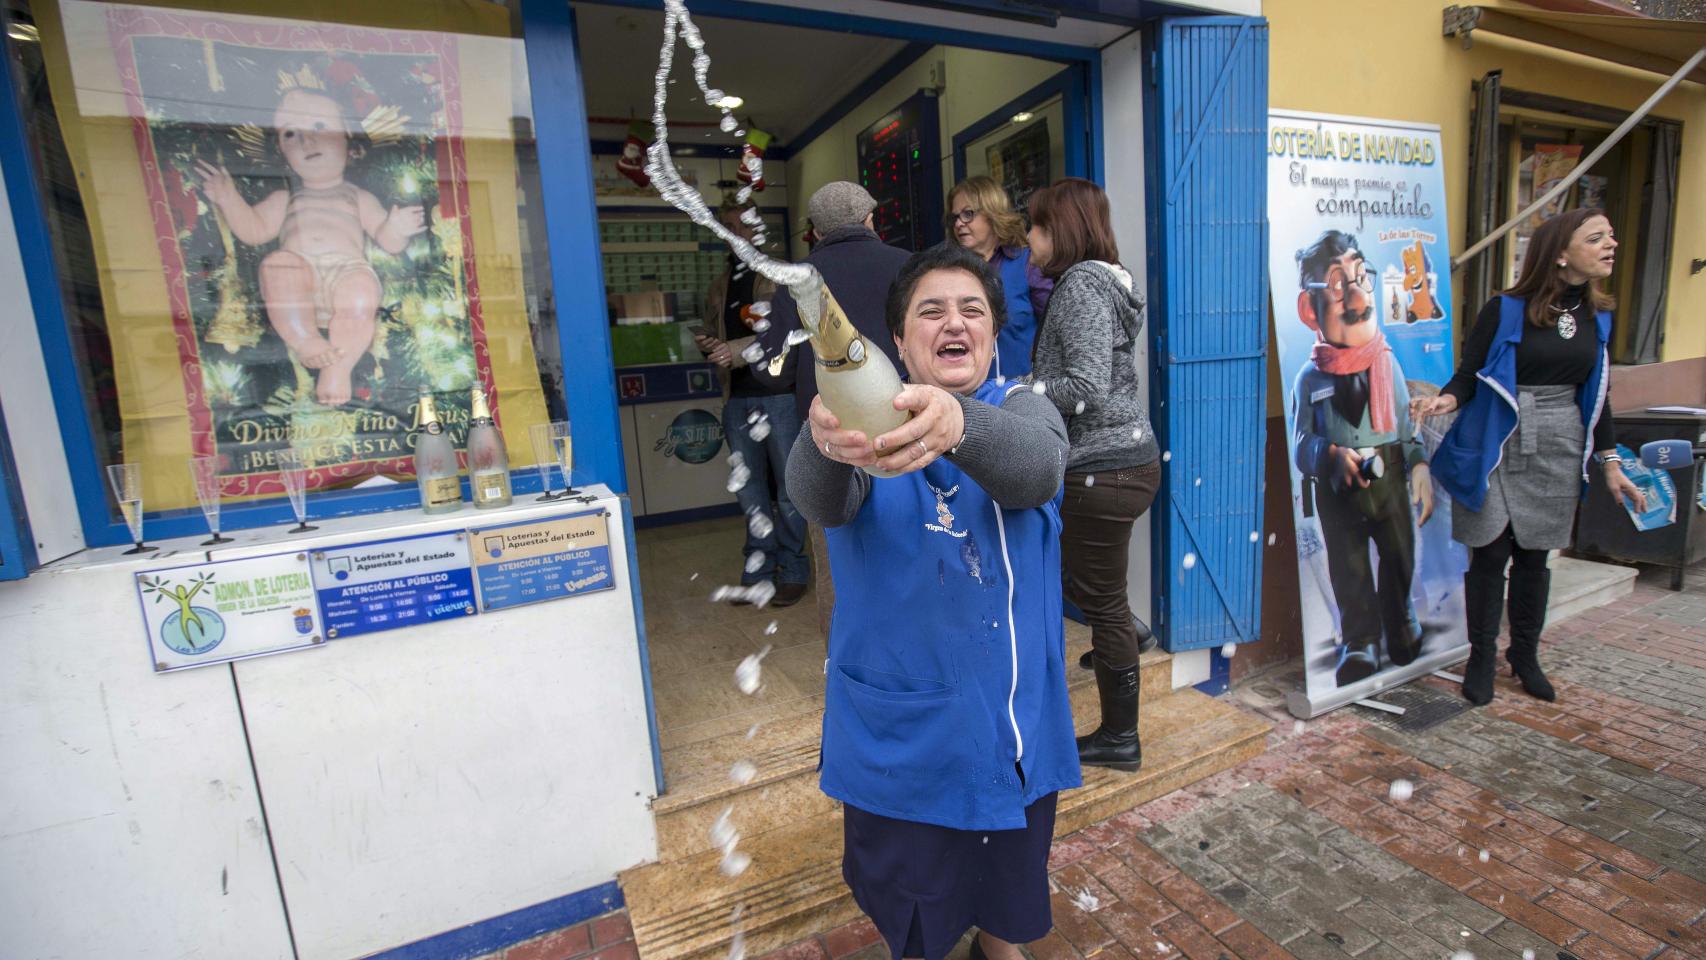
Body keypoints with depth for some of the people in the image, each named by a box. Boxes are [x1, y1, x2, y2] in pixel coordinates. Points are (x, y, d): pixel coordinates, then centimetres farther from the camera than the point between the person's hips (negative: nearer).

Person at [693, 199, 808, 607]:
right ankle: (758, 568, 20)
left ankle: (793, 571, 11)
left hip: (778, 394, -5)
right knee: (750, 489, 9)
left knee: (788, 486, 1)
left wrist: (741, 349, -19)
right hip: (737, 398, 5)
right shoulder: (720, 285, 19)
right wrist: (707, 345, 1)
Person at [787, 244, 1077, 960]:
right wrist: (826, 442, -54)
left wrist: (958, 424, -53)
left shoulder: (1022, 409, -6)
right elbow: (818, 497, -30)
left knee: (1007, 870, 25)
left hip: (1010, 706, 2)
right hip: (898, 718, -1)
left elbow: (1035, 467, -31)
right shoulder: (866, 418, -8)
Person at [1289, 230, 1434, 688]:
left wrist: (1419, 467, -8)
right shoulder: (1310, 378, -5)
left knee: (1399, 556, 15)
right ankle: (1360, 643, 20)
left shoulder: (1387, 363, 1)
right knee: (1349, 567, 5)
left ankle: (1402, 625, 39)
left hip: (1389, 480, 2)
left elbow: (1408, 427, 4)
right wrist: (1333, 456, -25)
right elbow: (1301, 443, -7)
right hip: (1337, 491, -2)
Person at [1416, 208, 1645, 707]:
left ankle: (1525, 655, 28)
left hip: (1560, 451, 5)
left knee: (1534, 555, 12)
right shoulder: (1505, 310, -8)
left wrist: (1611, 463, 13)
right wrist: (1445, 400, -30)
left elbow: (1597, 395, 15)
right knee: (1491, 553, 0)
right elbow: (1469, 376, -7)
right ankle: (1481, 658, 15)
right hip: (1499, 448, -5)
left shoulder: (1596, 316, 9)